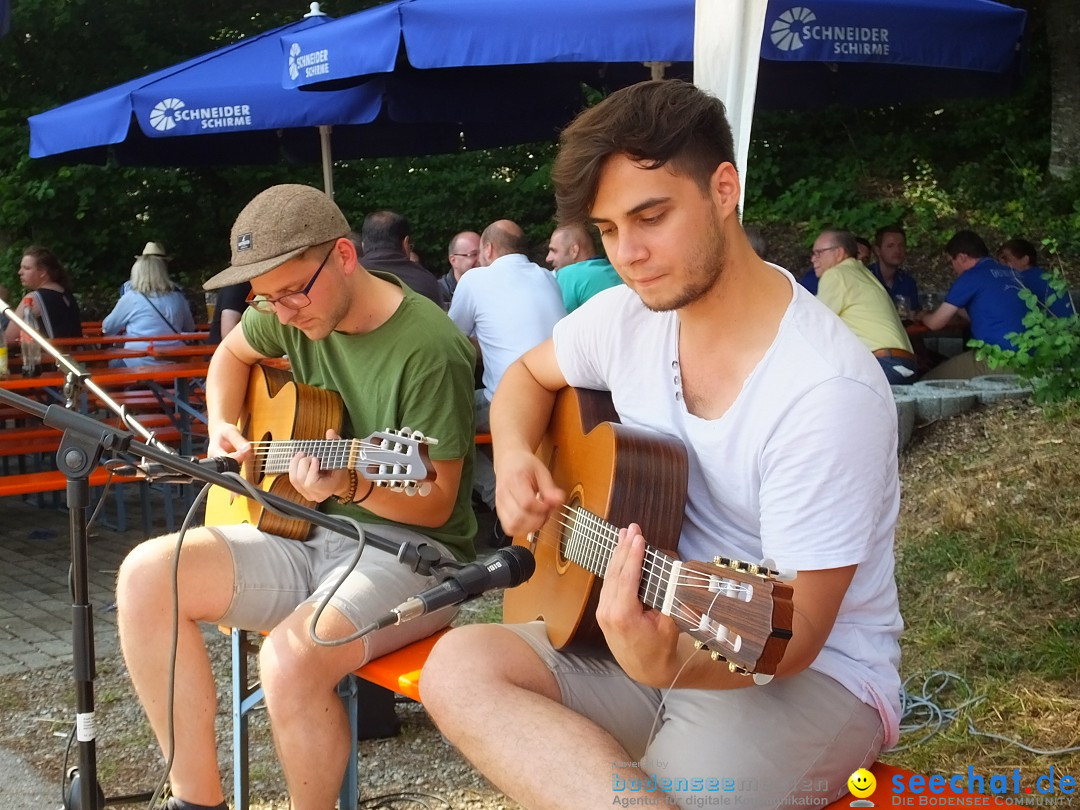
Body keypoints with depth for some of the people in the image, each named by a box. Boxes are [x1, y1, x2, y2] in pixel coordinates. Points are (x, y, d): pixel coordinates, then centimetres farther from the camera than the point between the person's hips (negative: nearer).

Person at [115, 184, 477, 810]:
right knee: (148, 576, -12)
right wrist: (223, 430, 8)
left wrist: (348, 487, -33)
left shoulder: (429, 349, -20)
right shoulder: (299, 314, 2)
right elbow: (233, 353, 26)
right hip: (310, 532, 8)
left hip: (411, 547, -7)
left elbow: (437, 504, -15)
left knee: (292, 655, -35)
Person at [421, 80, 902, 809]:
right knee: (460, 667, -19)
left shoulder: (827, 392, -24)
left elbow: (794, 635, -22)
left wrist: (664, 663, -42)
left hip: (814, 673, -7)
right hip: (656, 633, 7)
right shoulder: (627, 315, -3)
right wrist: (515, 458, -3)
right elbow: (529, 375, 20)